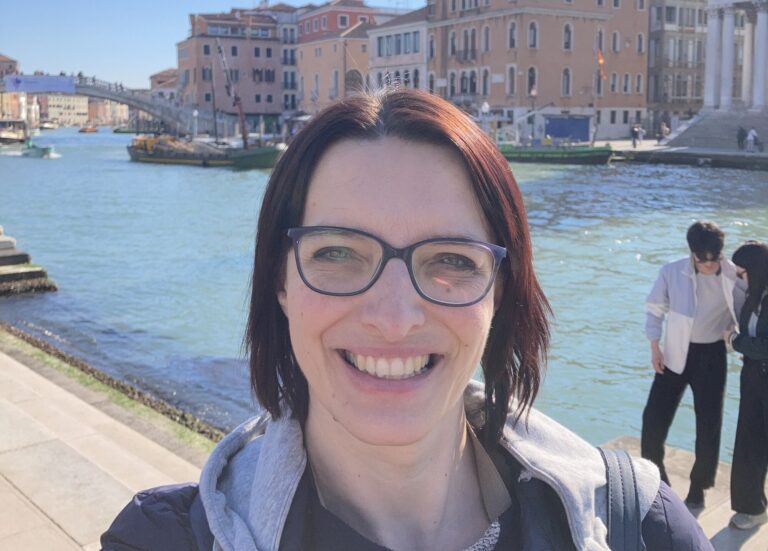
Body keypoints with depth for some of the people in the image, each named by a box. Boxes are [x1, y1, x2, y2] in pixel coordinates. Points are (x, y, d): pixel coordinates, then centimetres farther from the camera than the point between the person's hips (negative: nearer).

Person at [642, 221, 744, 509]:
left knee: (709, 424, 5)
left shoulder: (735, 276, -12)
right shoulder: (671, 272, -13)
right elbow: (655, 308, -1)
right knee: (654, 417, -1)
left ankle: (698, 488, 25)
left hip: (712, 356, 0)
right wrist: (655, 347, -5)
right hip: (675, 353, 0)